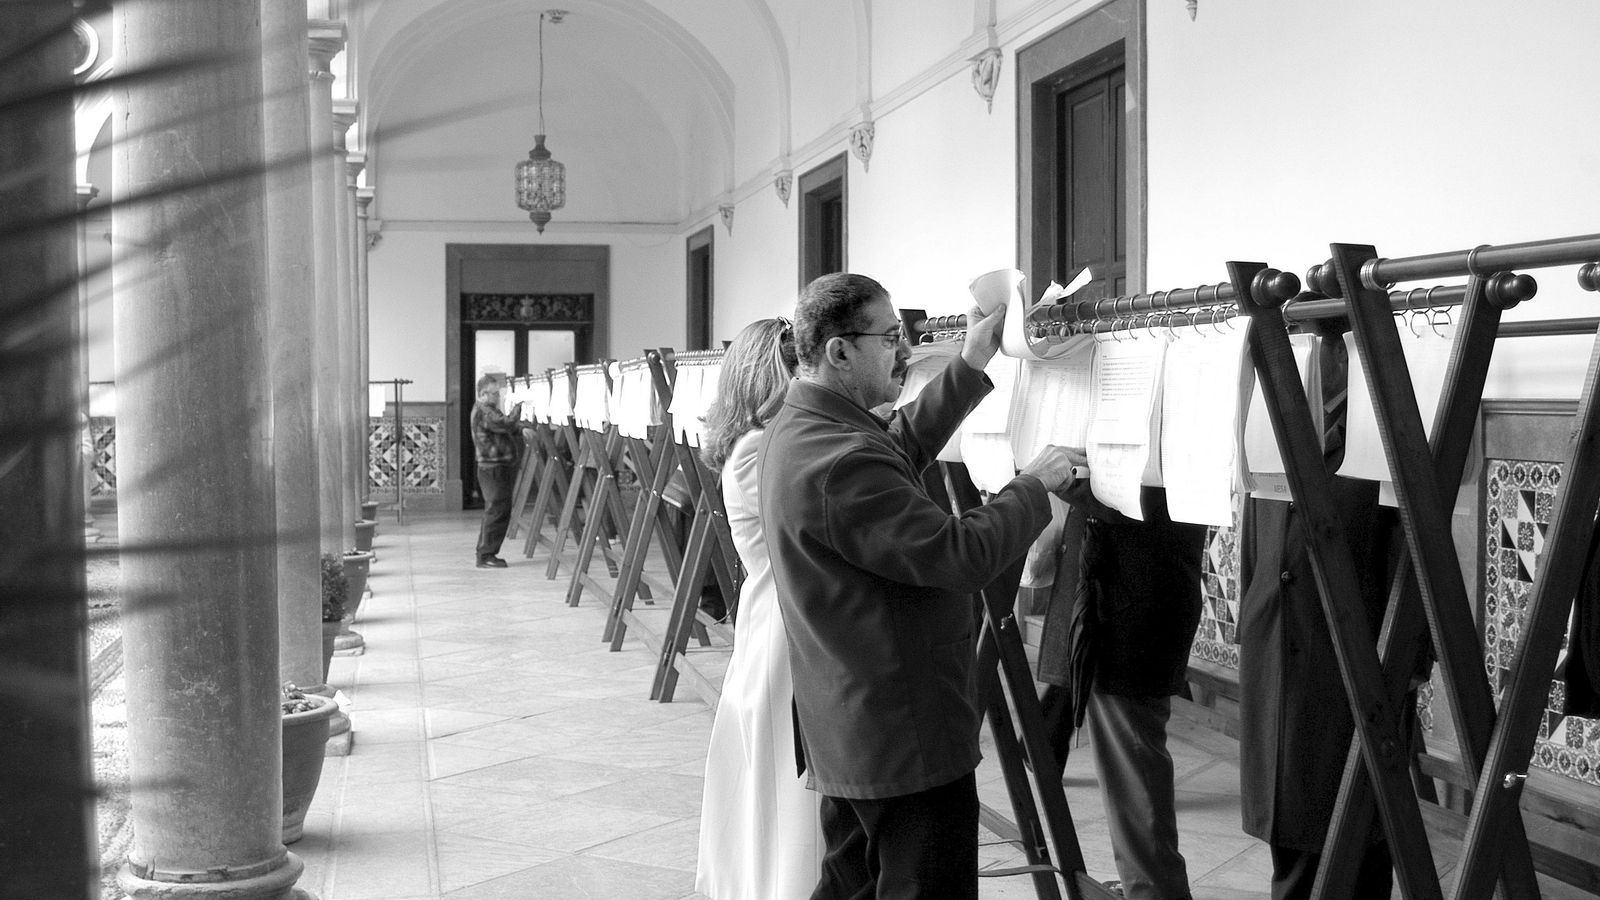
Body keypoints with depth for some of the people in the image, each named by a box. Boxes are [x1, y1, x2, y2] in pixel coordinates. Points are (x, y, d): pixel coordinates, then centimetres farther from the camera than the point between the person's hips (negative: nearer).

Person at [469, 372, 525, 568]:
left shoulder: (489, 410, 19)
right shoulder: (483, 411, -14)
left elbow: (510, 431, 20)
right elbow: (506, 424, -24)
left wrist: (521, 429, 1)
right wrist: (519, 406, -12)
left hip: (501, 468, 10)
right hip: (493, 469, -10)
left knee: (499, 512, 13)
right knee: (497, 511, -9)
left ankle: (485, 554, 19)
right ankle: (485, 556, -5)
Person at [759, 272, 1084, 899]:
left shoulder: (796, 427, 7)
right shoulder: (841, 462, -26)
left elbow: (899, 449, 22)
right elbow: (962, 556, -26)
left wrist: (971, 366, 19)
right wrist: (1034, 485, -11)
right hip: (909, 740, -11)